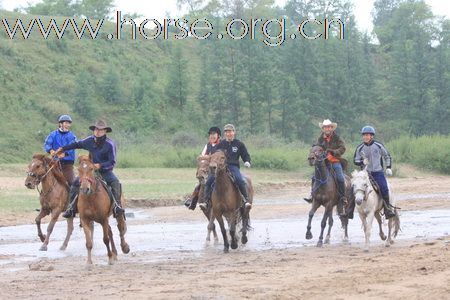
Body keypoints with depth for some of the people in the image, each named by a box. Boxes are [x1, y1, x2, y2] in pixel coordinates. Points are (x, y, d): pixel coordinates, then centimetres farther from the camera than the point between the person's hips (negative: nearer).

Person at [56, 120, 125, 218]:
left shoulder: (110, 144, -15)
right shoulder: (90, 141, -1)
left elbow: (112, 162, -17)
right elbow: (77, 144, 18)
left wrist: (101, 165, -33)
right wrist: (63, 148, 19)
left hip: (105, 171, -4)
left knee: (115, 182, -32)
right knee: (76, 183, -11)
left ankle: (117, 206, -33)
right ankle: (71, 208, -4)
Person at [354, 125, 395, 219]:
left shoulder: (378, 145, 1)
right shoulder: (360, 148, 2)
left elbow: (387, 156, 13)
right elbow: (355, 160, 10)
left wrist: (388, 168, 3)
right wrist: (362, 162, -12)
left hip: (378, 172, -2)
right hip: (365, 172, 2)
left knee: (384, 188, -20)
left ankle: (387, 208, -10)